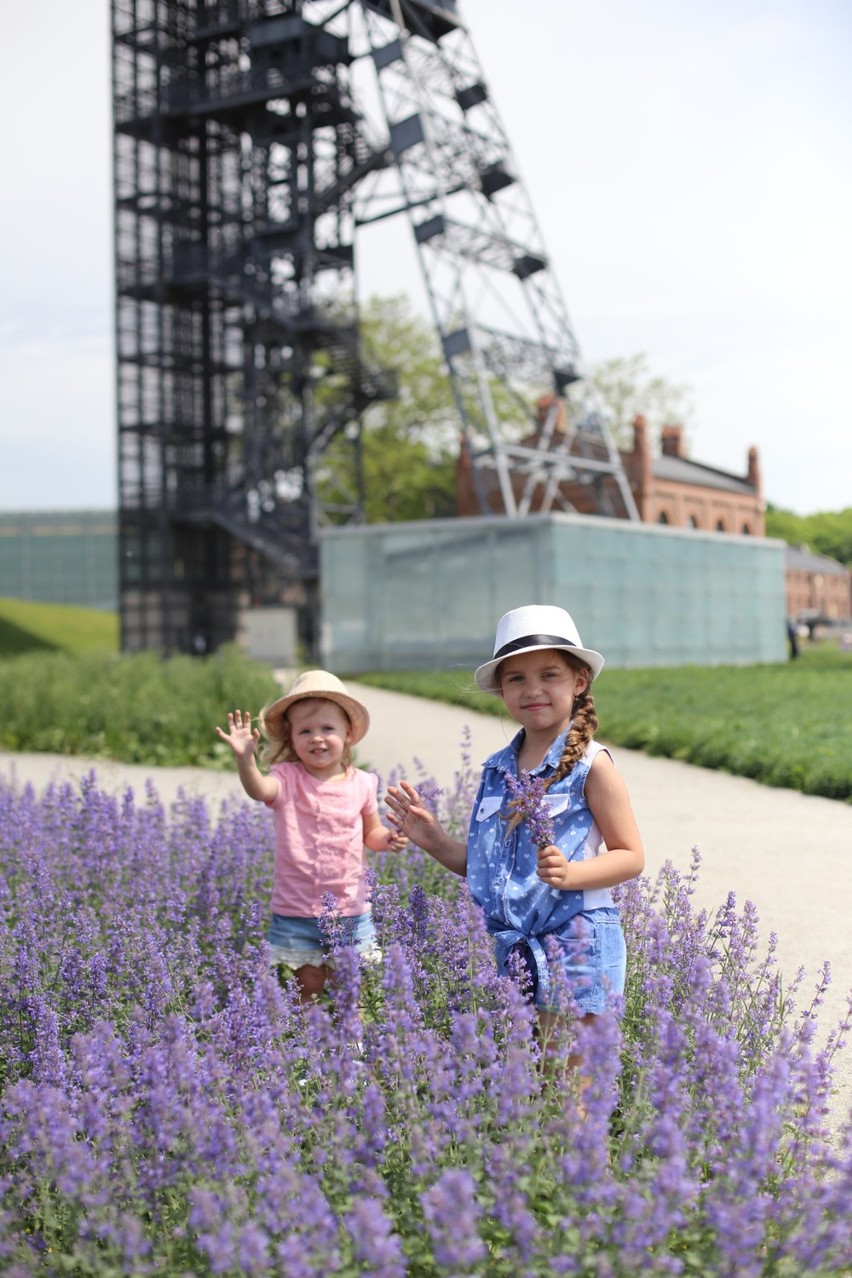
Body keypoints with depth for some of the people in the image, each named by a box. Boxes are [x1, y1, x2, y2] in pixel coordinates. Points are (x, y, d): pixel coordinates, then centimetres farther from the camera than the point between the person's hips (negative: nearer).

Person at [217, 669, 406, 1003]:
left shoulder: (362, 783, 0)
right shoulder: (287, 779, -9)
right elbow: (259, 790, -32)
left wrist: (388, 838, -8)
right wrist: (245, 758, -51)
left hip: (350, 910, 2)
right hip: (297, 911, -2)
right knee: (310, 990, 6)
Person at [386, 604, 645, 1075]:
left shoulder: (589, 764, -7)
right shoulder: (497, 770, 10)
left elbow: (630, 856, -6)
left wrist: (570, 873, -22)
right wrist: (435, 841, 3)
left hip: (574, 949, -6)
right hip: (508, 953, 6)